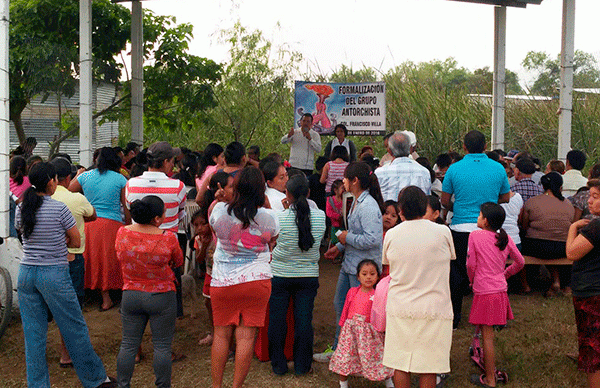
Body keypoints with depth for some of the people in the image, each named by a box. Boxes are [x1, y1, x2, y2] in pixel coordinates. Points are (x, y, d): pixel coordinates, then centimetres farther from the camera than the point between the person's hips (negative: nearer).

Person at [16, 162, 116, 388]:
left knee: (33, 333, 11)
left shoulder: (21, 209, 3)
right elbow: (76, 242, -4)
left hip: (26, 274, 5)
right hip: (54, 274, -5)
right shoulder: (59, 209, -13)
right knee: (75, 329, 7)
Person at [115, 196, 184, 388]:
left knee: (128, 344, 13)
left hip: (130, 296, 3)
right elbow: (178, 262, 1)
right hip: (161, 297, -3)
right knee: (162, 345, 8)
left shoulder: (122, 233, -7)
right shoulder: (168, 238, -16)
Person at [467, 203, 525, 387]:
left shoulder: (475, 236, -9)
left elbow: (471, 264, -7)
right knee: (488, 334, 17)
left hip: (484, 292, -5)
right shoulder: (505, 238, 5)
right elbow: (520, 262, 12)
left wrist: (472, 279, 11)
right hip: (500, 290, 6)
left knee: (487, 336, 0)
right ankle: (491, 370, 26)